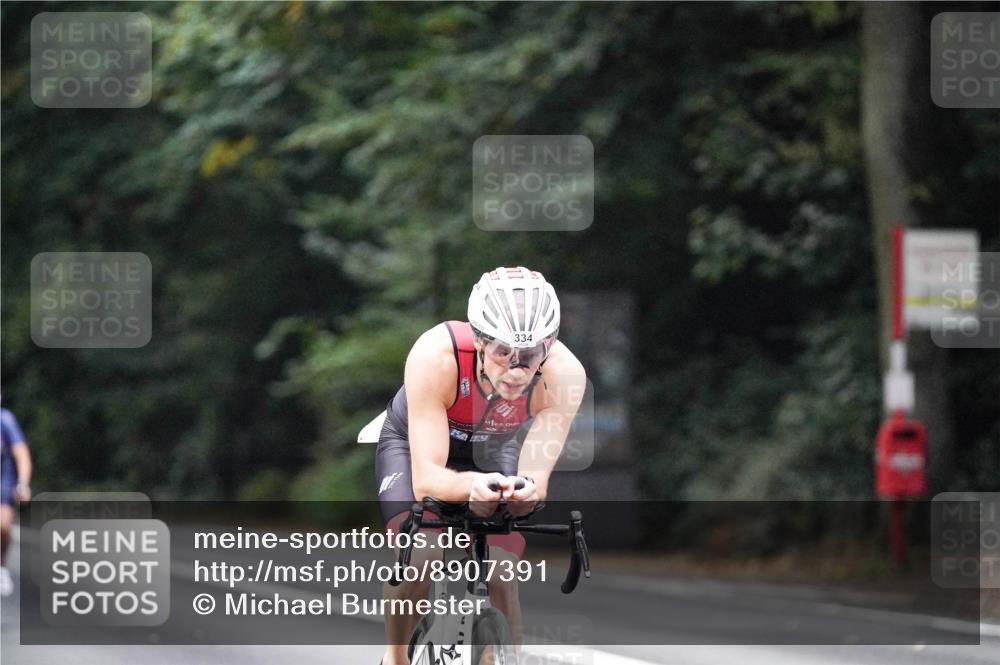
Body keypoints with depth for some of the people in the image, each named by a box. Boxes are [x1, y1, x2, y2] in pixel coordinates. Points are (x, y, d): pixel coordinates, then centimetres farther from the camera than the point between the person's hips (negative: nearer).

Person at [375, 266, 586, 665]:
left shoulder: (564, 374, -35)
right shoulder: (436, 356, -41)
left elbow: (537, 470, -35)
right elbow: (426, 478, -41)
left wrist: (529, 488, -60)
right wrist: (472, 485, -64)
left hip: (492, 451, 2)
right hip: (416, 441, -2)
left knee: (502, 584, -12)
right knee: (416, 561, -24)